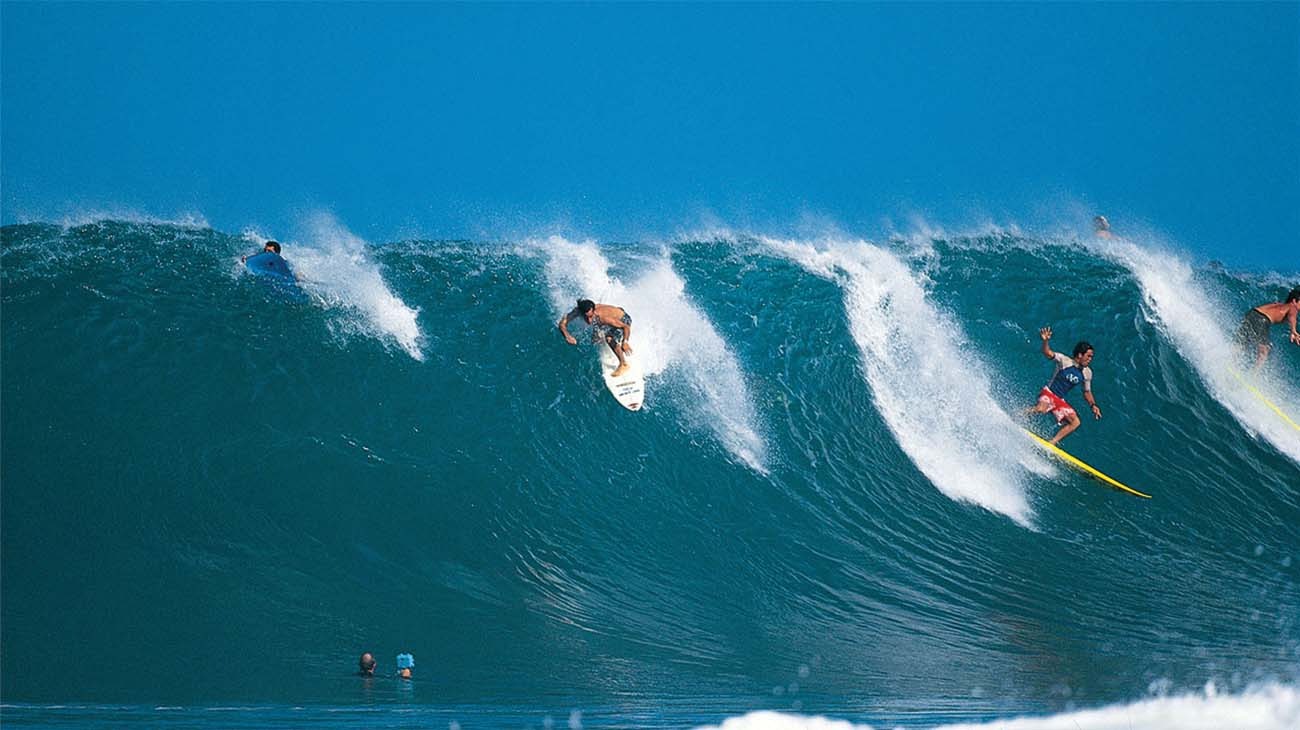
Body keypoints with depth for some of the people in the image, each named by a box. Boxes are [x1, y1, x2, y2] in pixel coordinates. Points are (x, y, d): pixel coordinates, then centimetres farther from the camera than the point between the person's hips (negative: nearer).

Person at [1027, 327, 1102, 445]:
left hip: (1060, 400, 7)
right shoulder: (1065, 361, -11)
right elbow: (1048, 353, -25)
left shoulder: (1087, 373, 6)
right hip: (1048, 393, -7)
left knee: (1075, 422, -8)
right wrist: (1045, 341, -46)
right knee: (1042, 409, -37)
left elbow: (1087, 392, 20)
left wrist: (1093, 405, 4)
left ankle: (1052, 443, -6)